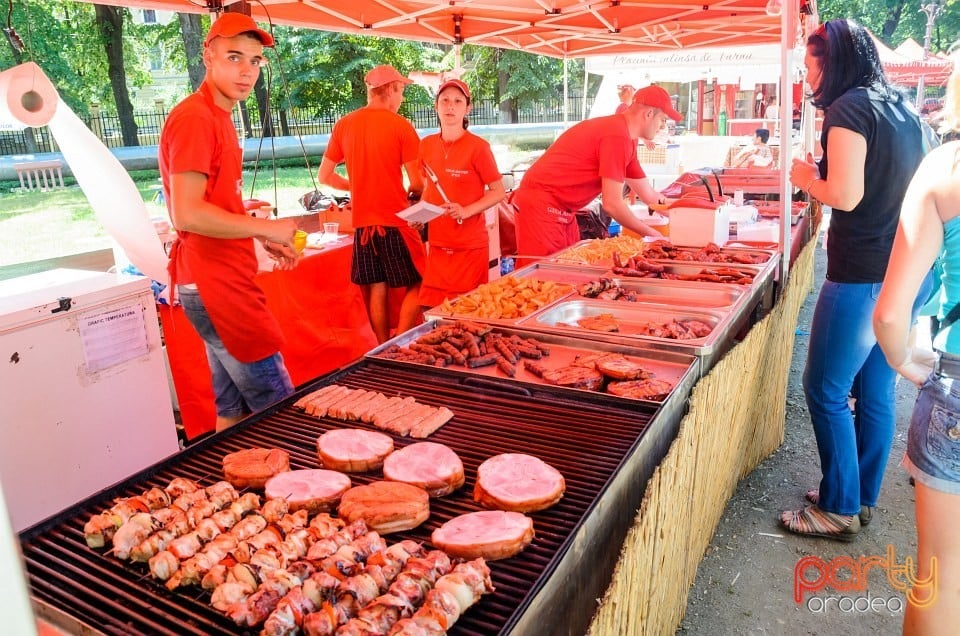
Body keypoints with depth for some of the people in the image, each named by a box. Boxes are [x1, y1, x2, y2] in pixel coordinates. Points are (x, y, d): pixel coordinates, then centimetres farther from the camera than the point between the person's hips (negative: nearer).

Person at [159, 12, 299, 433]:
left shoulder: (218, 118, 16)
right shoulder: (194, 118, -13)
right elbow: (187, 214, -22)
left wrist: (265, 240, 11)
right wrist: (268, 228, -14)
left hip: (226, 283, 9)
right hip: (216, 288, -9)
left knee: (234, 408, 16)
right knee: (278, 407, -3)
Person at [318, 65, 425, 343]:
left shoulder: (343, 125, 5)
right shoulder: (401, 126, -8)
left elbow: (324, 176, 10)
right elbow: (417, 183, -9)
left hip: (362, 221, 5)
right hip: (395, 221, -5)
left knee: (376, 289, 13)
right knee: (416, 284, 7)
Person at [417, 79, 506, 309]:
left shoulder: (478, 147, -10)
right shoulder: (426, 145, 5)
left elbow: (499, 192, -6)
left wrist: (465, 211, -19)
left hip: (470, 246, -4)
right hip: (437, 244, 5)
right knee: (433, 310, 8)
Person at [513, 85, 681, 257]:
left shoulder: (626, 136, 12)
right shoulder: (617, 136, -19)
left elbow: (648, 195, 19)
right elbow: (612, 203, -20)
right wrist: (651, 234, -9)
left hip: (562, 209, 10)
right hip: (542, 205, -10)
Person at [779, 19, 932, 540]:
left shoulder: (849, 109, -11)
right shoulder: (901, 107, 14)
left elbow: (845, 195, -20)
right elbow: (897, 185, 20)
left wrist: (806, 179, -1)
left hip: (863, 277, -9)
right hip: (908, 272, 9)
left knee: (825, 389, 2)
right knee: (876, 390, 15)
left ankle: (839, 508, 13)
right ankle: (862, 498, 28)